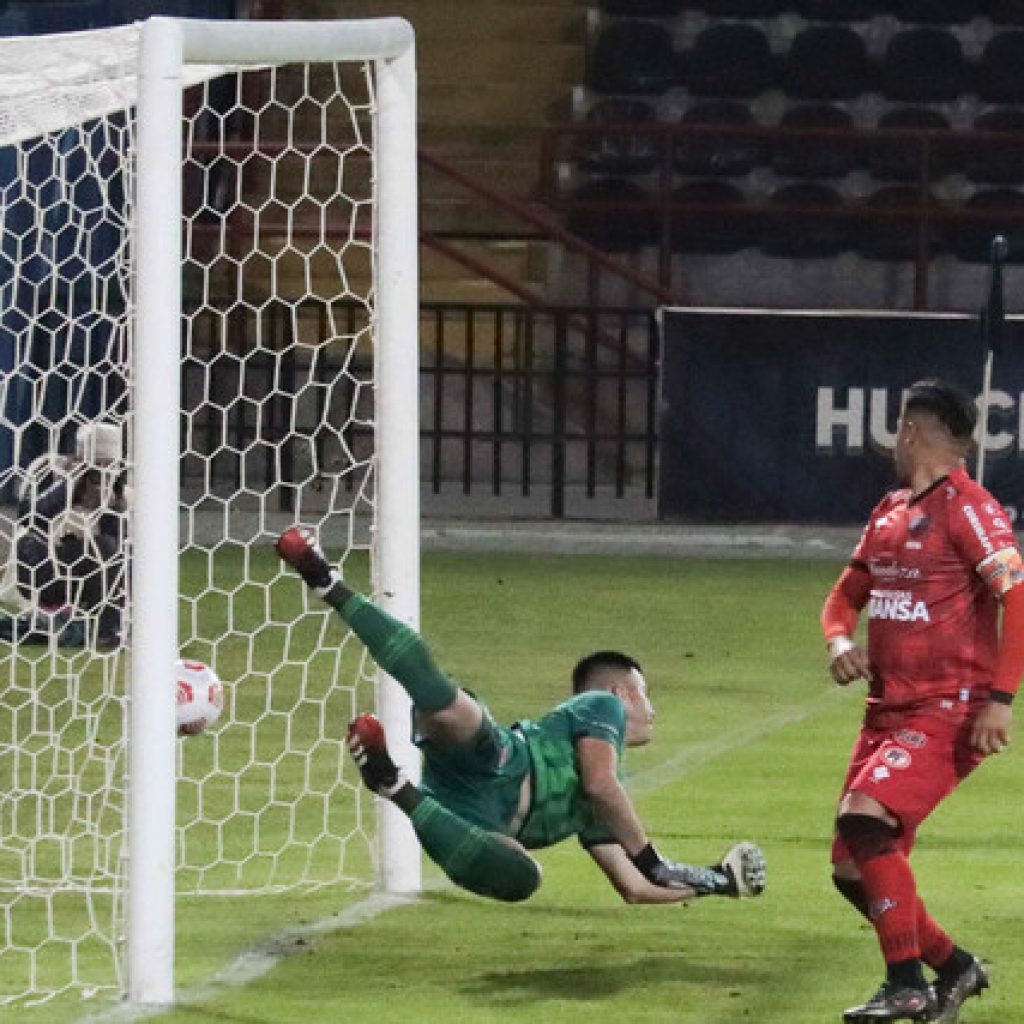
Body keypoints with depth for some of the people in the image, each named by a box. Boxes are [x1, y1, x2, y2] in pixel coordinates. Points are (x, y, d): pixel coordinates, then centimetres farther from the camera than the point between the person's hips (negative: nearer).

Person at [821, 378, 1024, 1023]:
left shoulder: (966, 508, -11)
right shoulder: (890, 511, 15)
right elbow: (847, 595, 22)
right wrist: (840, 639, -2)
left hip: (951, 712, -9)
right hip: (890, 710, 9)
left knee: (864, 819, -26)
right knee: (853, 871, 5)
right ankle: (954, 969, 23)